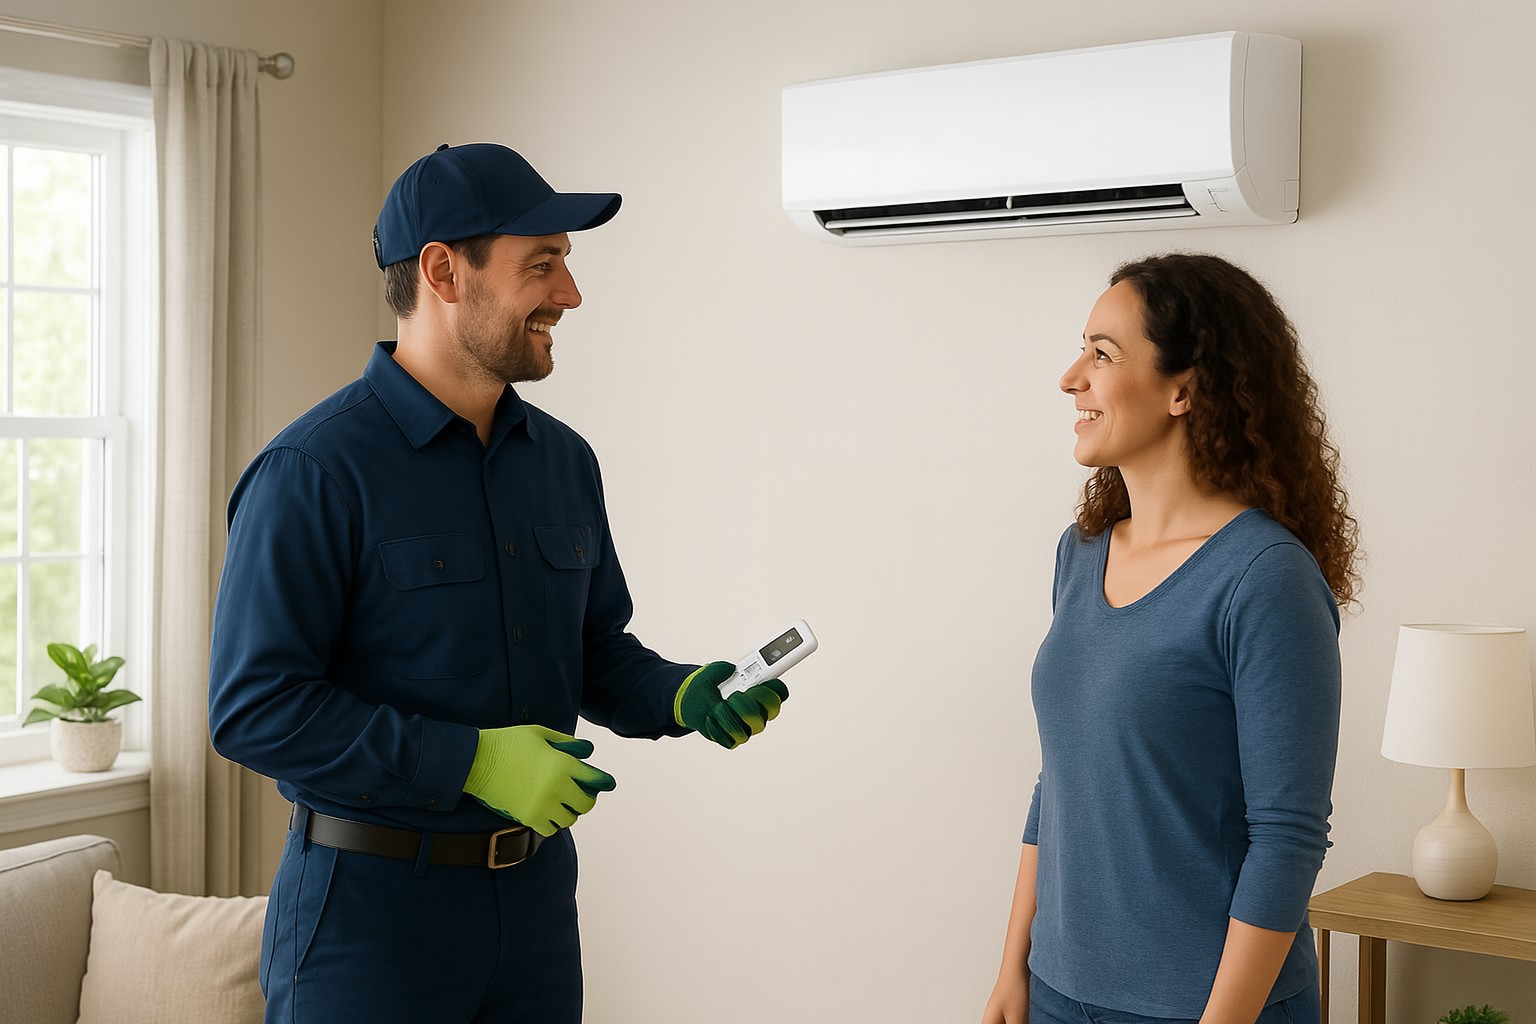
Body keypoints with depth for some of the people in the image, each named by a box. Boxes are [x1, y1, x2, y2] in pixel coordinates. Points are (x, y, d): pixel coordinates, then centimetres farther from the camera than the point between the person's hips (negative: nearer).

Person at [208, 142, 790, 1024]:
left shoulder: (565, 461, 8)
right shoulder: (313, 473, -14)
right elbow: (254, 707, -19)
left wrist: (684, 696, -3)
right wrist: (475, 762, -23)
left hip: (536, 899, 7)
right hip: (371, 907, -6)